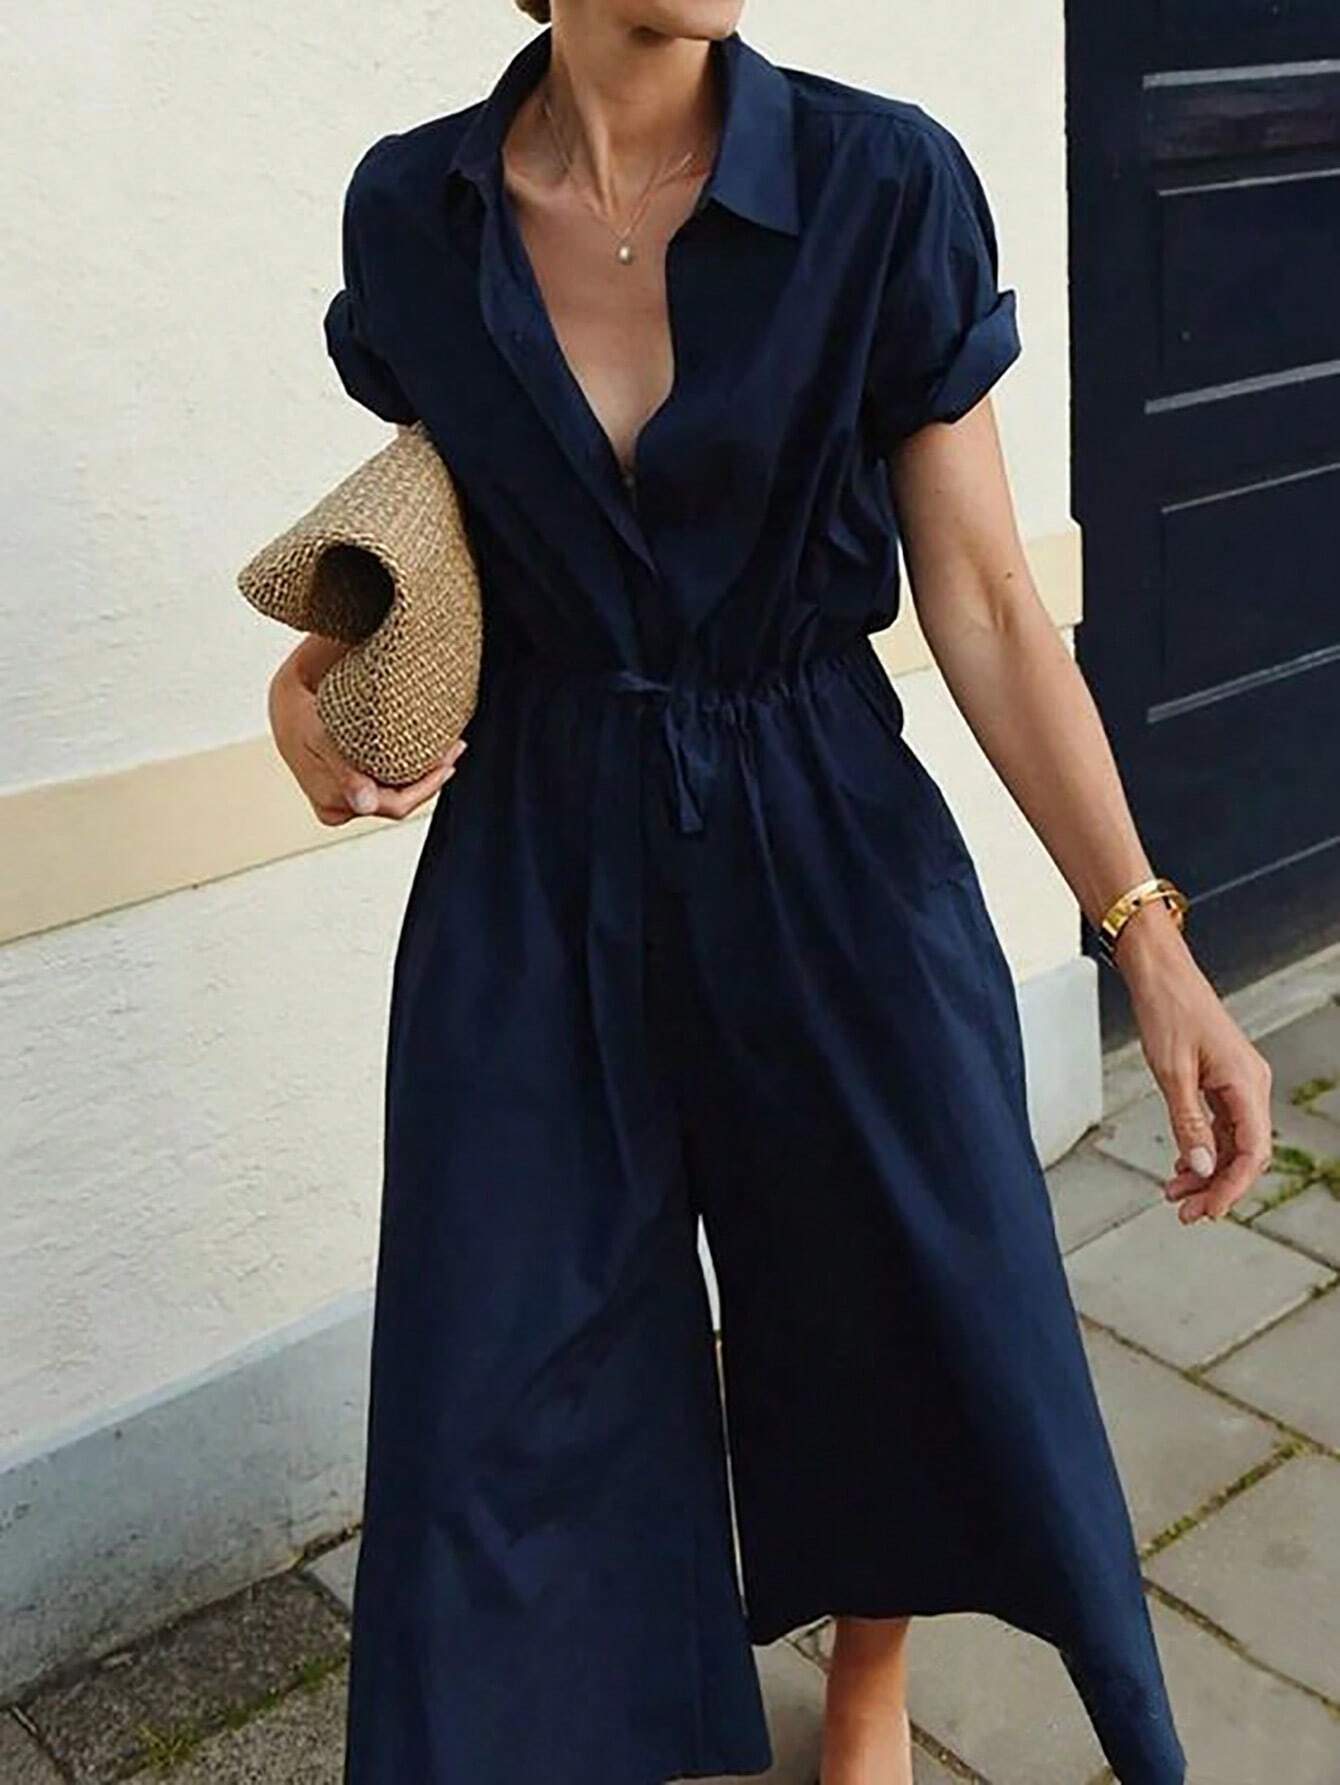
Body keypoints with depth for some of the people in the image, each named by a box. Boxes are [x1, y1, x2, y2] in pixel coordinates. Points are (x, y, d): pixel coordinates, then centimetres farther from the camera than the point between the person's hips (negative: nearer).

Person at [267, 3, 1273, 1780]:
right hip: (530, 858, 1)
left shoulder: (885, 185, -11)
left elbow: (984, 602, -9)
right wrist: (319, 668, -8)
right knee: (511, 1382, 7)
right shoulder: (413, 210, -4)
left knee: (906, 1302, 15)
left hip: (828, 847, -1)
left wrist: (1149, 938, -14)